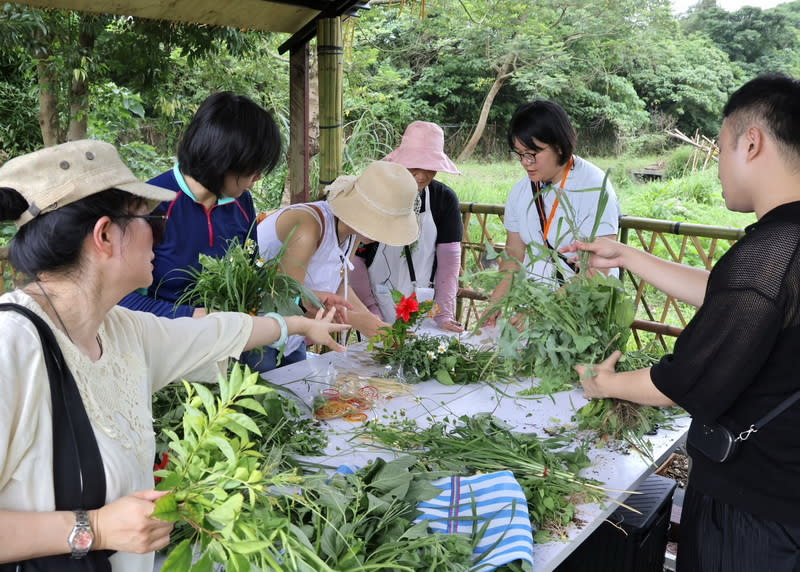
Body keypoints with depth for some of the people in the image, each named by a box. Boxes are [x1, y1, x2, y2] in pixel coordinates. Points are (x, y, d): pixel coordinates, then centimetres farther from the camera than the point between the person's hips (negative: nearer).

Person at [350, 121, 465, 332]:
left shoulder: (445, 198, 1)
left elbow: (450, 258, -1)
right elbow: (355, 257, -6)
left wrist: (444, 313, -9)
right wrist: (370, 309, -12)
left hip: (426, 306, 2)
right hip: (380, 305, -2)